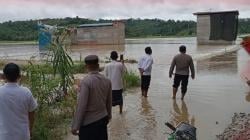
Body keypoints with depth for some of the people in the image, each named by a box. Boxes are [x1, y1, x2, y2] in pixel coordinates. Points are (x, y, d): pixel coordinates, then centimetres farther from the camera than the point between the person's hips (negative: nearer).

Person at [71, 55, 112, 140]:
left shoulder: (85, 82, -19)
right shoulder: (107, 81, -1)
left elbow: (81, 106, -19)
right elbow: (109, 102, 8)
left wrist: (75, 126, -12)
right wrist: (108, 115, 25)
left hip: (88, 122, -5)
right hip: (102, 119, 6)